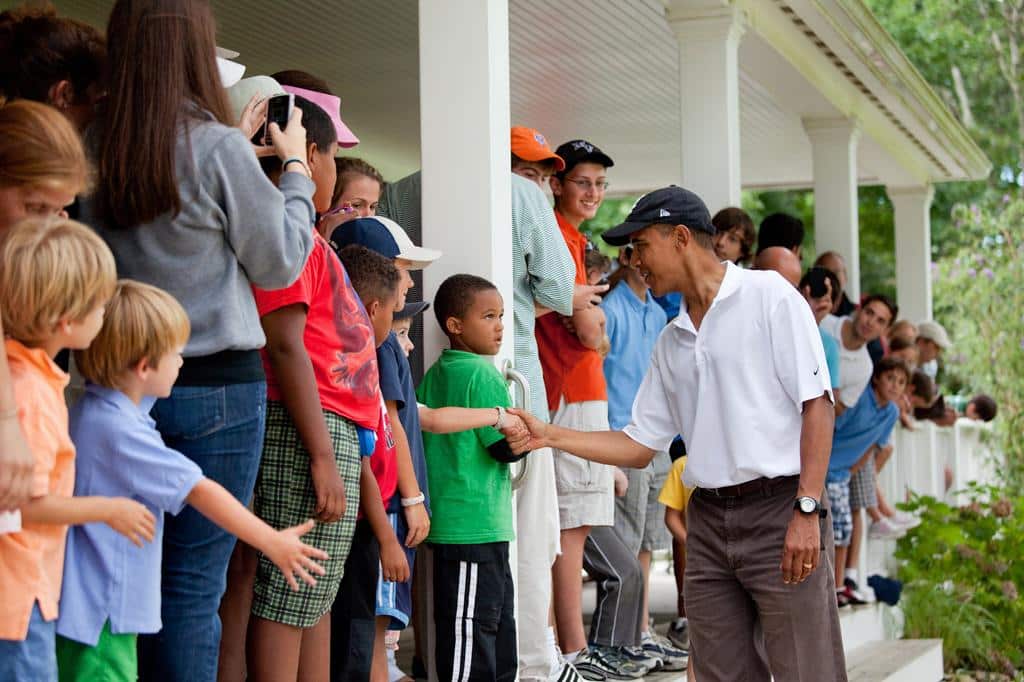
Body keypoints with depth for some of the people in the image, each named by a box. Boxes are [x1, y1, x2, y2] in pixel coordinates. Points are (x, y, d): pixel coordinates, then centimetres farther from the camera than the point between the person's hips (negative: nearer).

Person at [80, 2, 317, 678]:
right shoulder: (219, 147, -11)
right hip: (216, 388, -5)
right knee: (195, 584, 0)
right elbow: (280, 263, -1)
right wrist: (295, 168, 12)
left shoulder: (98, 148, 2)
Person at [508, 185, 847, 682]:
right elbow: (640, 445, 20)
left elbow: (816, 404, -9)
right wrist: (548, 435, 9)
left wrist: (807, 511, -16)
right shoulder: (671, 342, 17)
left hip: (779, 509, -7)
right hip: (708, 519, 7)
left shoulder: (769, 297, -3)